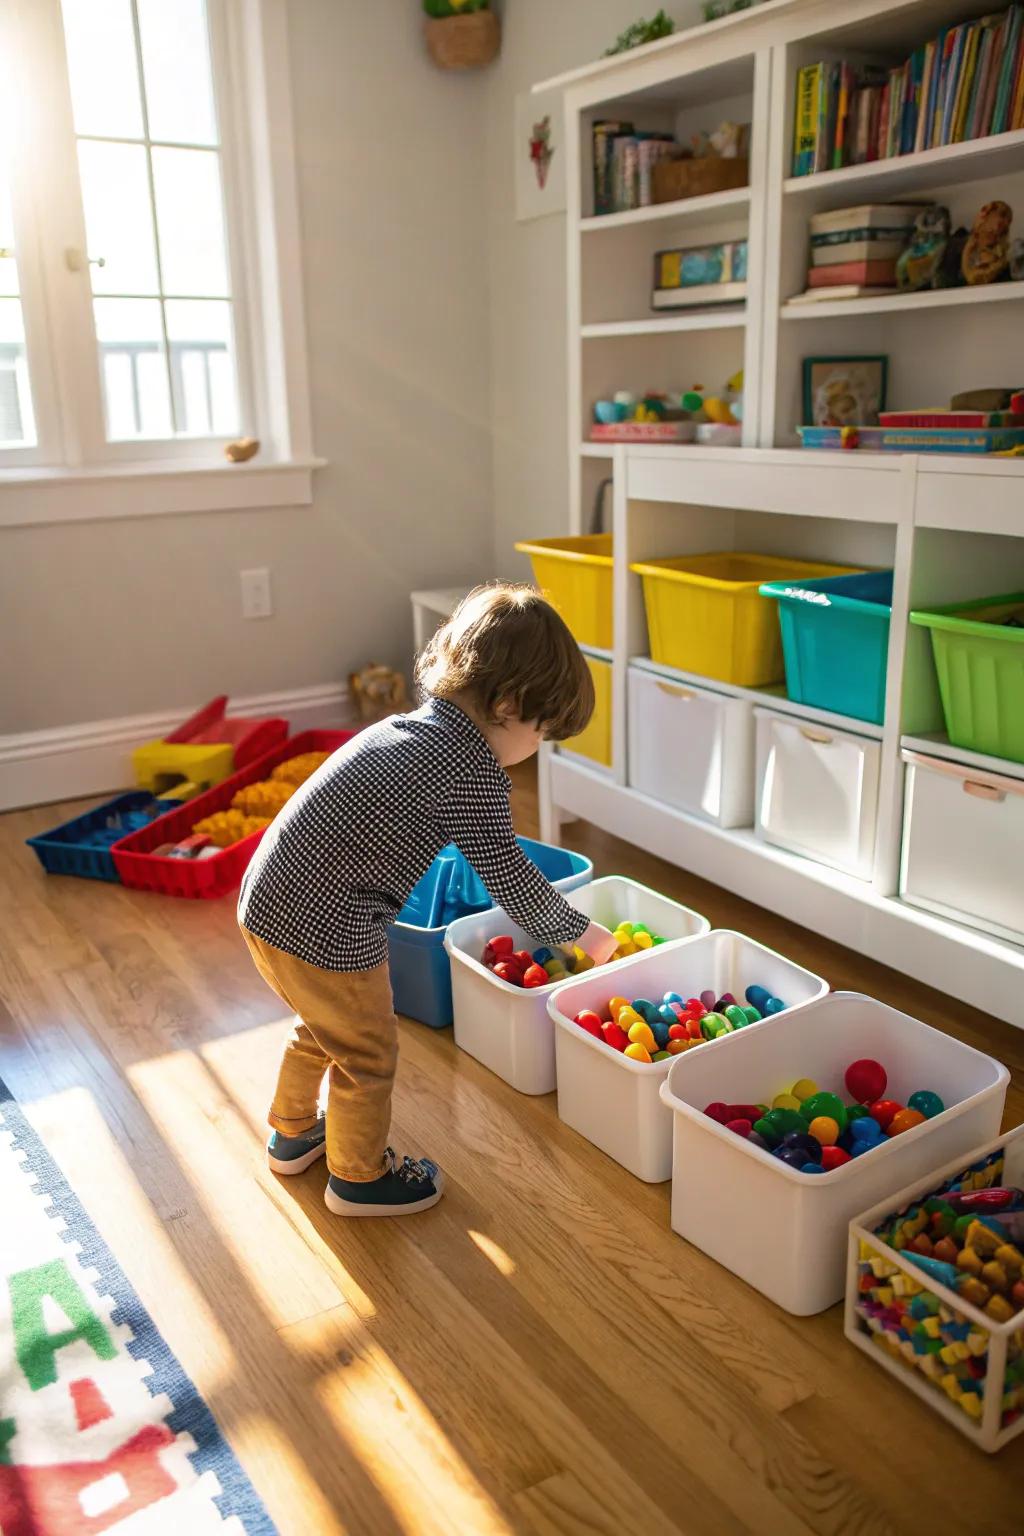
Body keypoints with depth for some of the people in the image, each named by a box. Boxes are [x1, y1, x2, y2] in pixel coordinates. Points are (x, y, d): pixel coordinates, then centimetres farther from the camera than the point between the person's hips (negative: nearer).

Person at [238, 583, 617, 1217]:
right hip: (324, 928, -9)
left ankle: (294, 1134, 52)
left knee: (322, 1028, 31)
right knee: (367, 1052, 14)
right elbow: (506, 872, -12)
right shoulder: (474, 768, -17)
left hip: (266, 901, 9)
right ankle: (360, 1177, 34)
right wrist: (581, 931, 3)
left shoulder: (409, 726, 9)